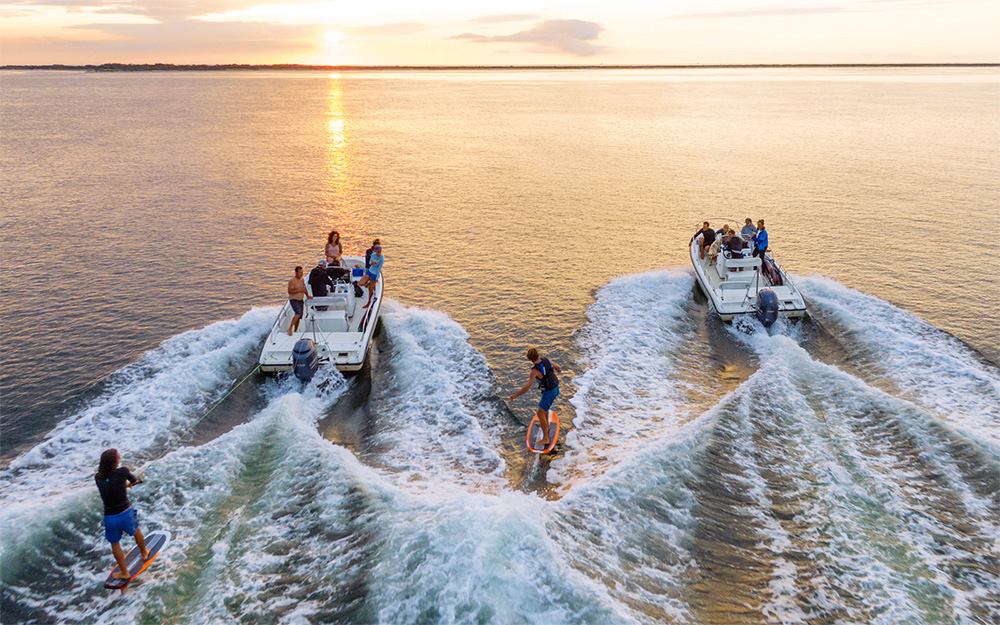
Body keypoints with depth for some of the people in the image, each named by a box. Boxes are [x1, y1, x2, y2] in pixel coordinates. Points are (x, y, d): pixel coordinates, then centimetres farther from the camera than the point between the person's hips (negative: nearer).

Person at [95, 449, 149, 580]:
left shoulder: (98, 477, -5)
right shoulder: (122, 471, -15)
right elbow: (134, 480, 4)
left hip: (110, 517, 2)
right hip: (126, 513, -2)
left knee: (115, 544, 21)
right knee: (136, 532, 28)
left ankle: (124, 572, 34)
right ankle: (144, 553, 52)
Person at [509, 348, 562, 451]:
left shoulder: (535, 371, -27)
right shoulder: (547, 360, -5)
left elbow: (527, 387, -31)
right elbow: (557, 367, 16)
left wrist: (515, 395, -22)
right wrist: (559, 370, 41)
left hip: (549, 392, -9)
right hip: (556, 388, 9)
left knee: (540, 414, -2)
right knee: (544, 406, 33)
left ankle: (545, 438, 1)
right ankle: (546, 424, 54)